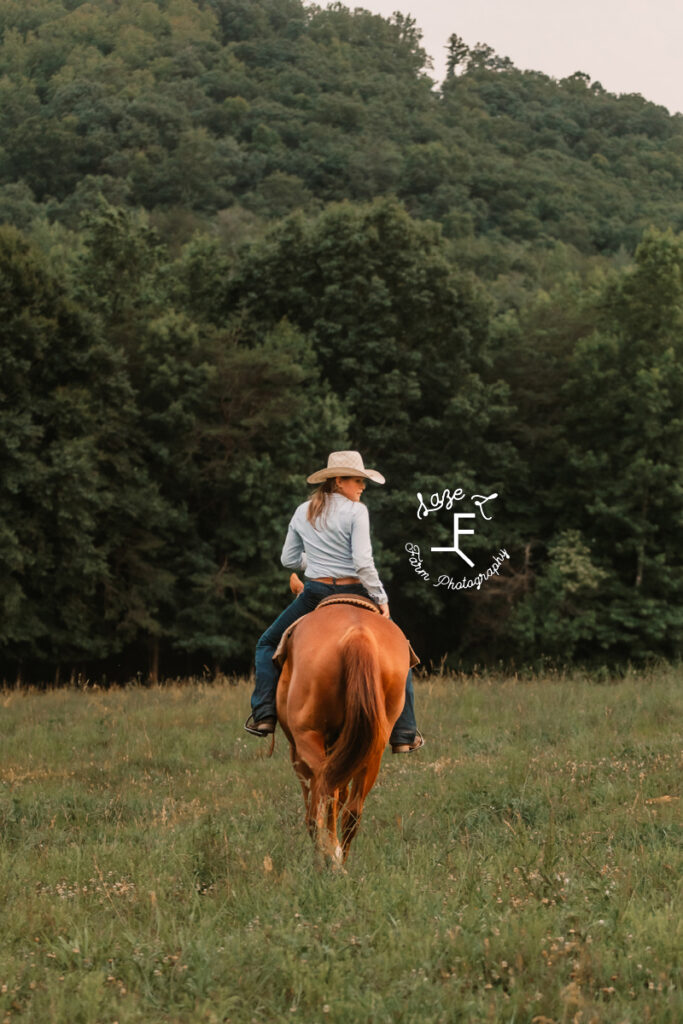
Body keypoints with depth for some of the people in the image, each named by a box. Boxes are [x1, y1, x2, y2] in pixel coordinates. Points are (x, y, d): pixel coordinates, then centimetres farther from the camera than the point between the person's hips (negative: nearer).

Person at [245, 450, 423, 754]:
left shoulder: (302, 512, 6)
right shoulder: (356, 511, -10)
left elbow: (289, 560, 14)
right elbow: (363, 563, -18)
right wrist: (381, 598, -8)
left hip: (314, 594, 3)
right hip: (353, 593, -3)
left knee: (268, 644, 24)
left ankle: (264, 714, 8)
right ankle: (404, 734, 10)